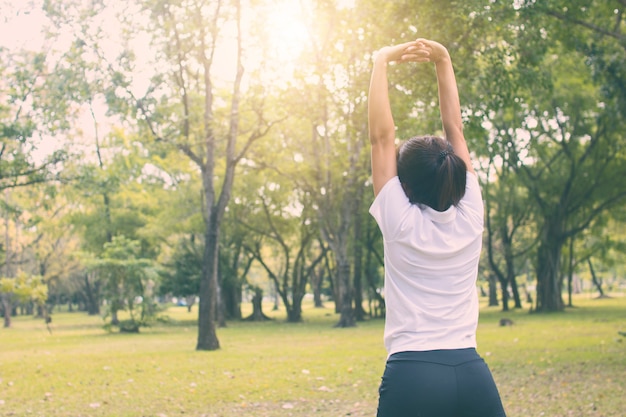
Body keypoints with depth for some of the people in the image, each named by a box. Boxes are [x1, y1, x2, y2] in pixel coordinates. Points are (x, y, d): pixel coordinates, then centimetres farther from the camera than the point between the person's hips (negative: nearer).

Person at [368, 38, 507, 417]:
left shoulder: (400, 221, -3)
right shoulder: (470, 216, 4)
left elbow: (382, 135, 0)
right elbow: (455, 130, 12)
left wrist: (382, 62, 6)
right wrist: (444, 63, 16)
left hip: (412, 375, -3)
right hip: (473, 375, 4)